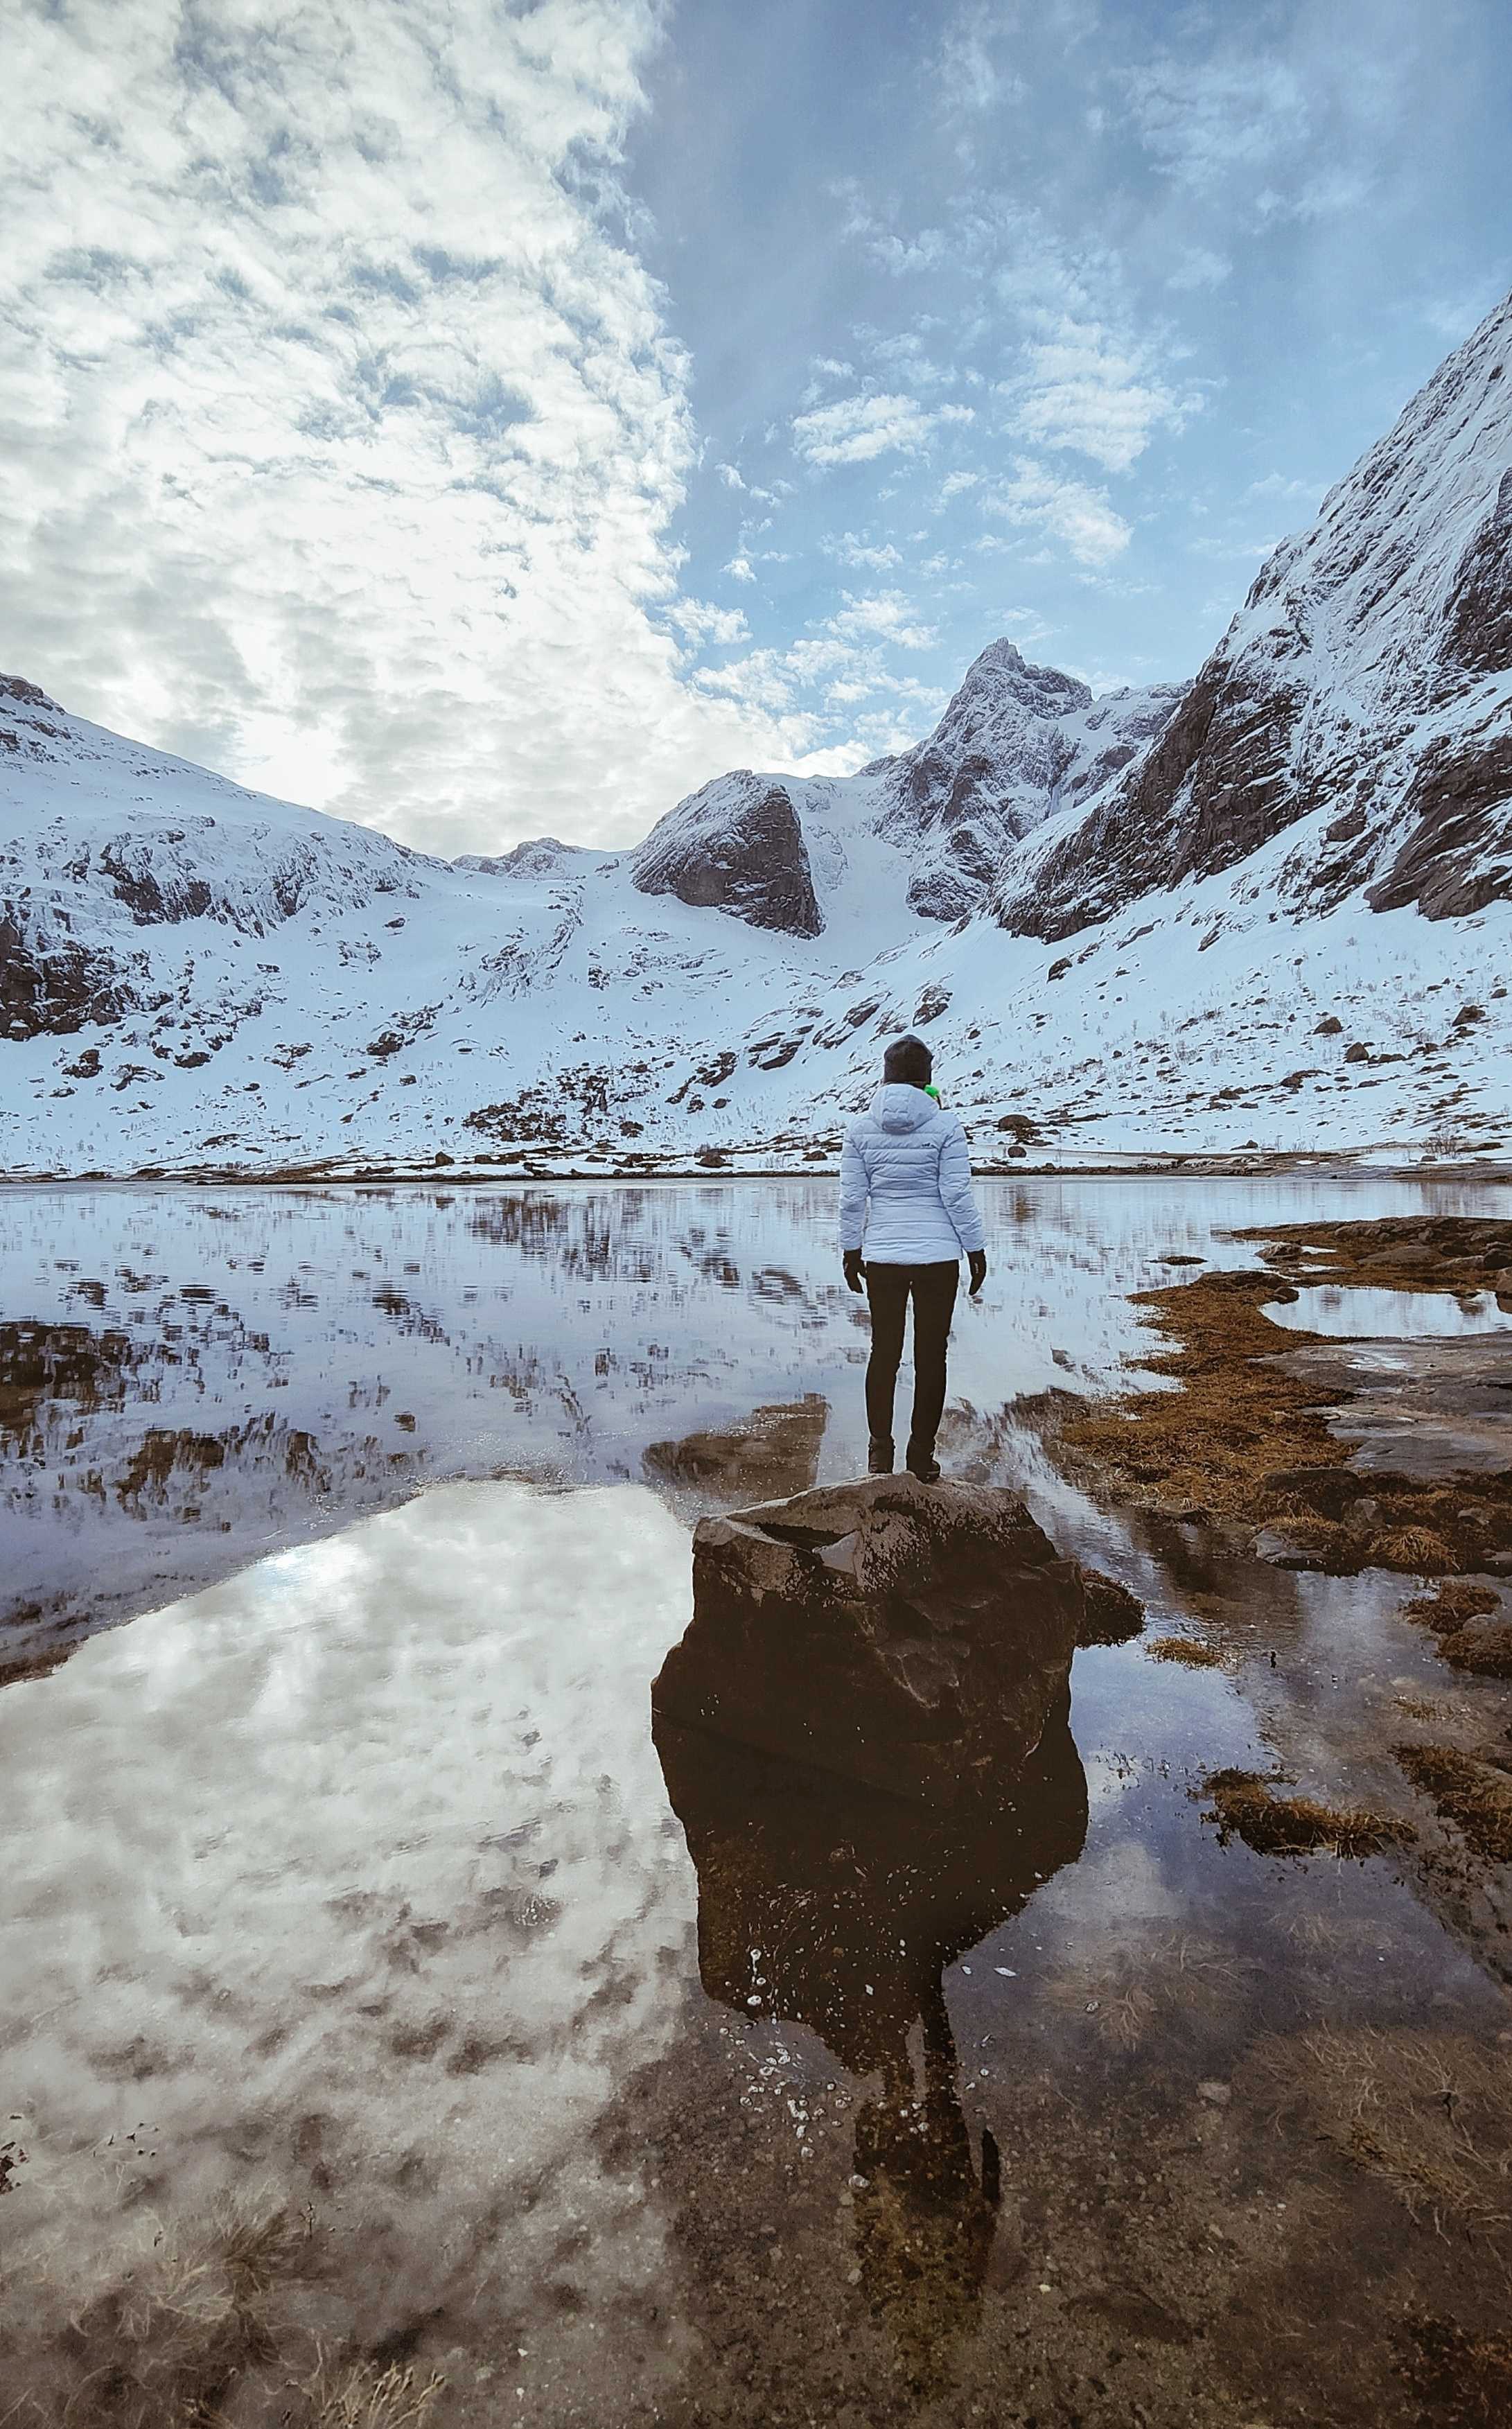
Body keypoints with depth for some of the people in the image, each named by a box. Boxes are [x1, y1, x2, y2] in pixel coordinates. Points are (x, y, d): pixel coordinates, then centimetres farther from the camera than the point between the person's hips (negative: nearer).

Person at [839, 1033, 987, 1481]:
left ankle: (880, 1452, 15)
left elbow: (852, 1198, 3)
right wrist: (976, 1250, 3)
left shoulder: (862, 1127, 1)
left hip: (883, 1257, 2)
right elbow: (957, 1195, -6)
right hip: (937, 1256, -2)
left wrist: (851, 1251, 13)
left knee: (884, 1352, 12)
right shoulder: (945, 1126, -6)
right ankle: (921, 1457, 14)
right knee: (931, 1356, 7)